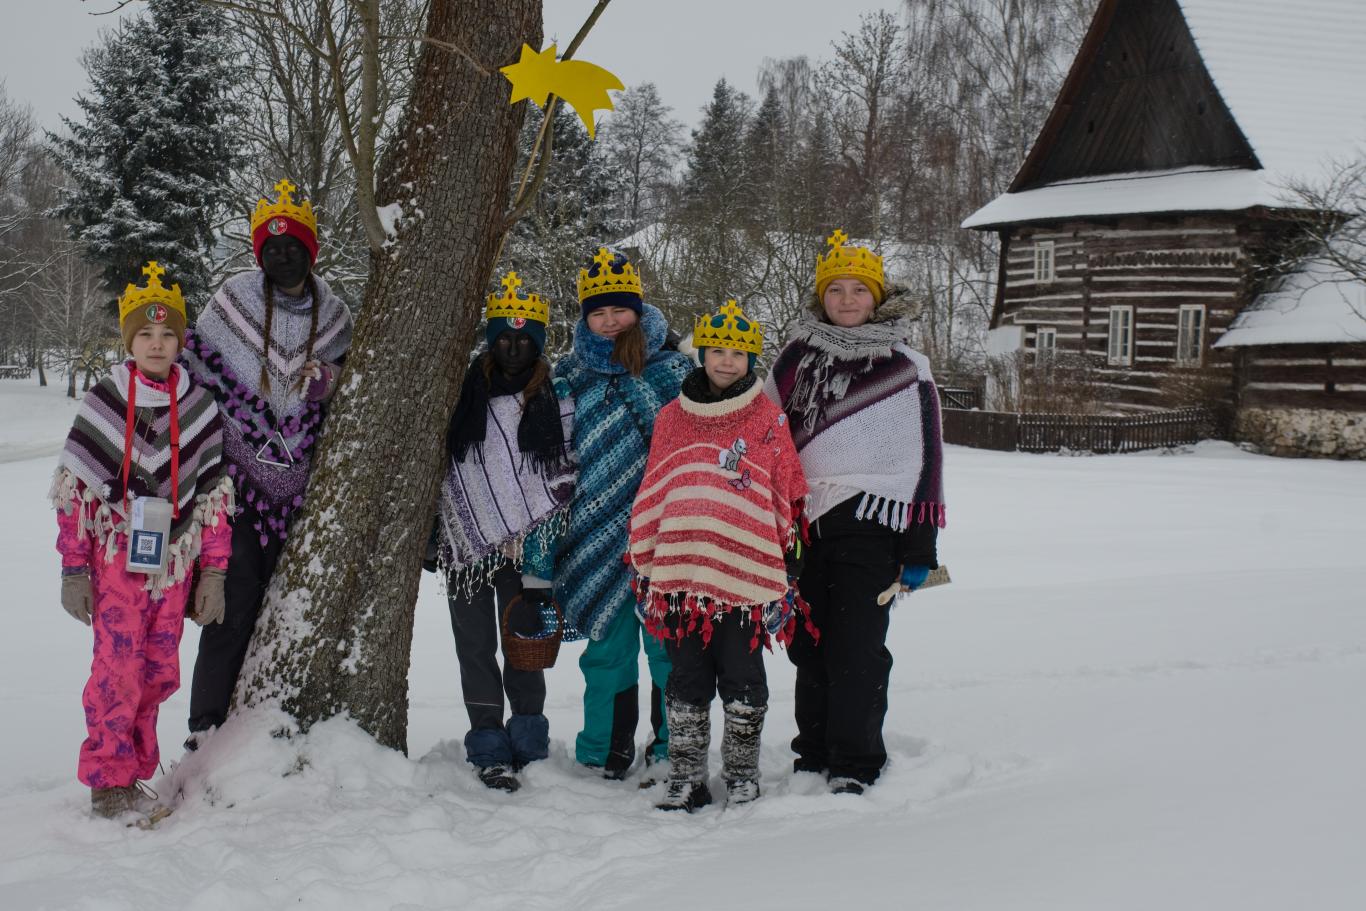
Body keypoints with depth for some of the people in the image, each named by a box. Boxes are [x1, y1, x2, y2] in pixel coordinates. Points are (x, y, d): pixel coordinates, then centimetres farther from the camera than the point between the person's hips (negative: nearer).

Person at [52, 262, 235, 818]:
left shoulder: (200, 407, 5)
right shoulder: (104, 402, -2)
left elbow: (215, 493, 8)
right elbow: (72, 489, -1)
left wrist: (213, 572, 4)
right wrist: (73, 569, -4)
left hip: (173, 562, 3)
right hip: (117, 558, -3)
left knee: (158, 673, 8)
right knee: (118, 668, -6)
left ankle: (135, 773, 22)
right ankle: (108, 780, 7)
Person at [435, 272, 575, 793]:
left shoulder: (556, 398, 3)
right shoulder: (465, 389, 6)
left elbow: (563, 477, 3)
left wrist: (543, 551, -2)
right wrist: (430, 533, 9)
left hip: (525, 547, -2)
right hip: (467, 541, 2)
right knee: (475, 645, 3)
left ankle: (526, 737, 16)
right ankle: (489, 744, 9)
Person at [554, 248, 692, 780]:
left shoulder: (673, 367, 4)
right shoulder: (570, 375, 10)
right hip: (598, 531, 2)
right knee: (608, 641, 5)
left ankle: (670, 746, 12)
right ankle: (608, 746, 16)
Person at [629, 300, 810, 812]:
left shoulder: (769, 420, 5)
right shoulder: (671, 418, 11)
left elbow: (790, 499, 6)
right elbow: (650, 498, 14)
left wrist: (788, 573, 2)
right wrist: (644, 568, 11)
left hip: (746, 573, -2)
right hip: (682, 571, 2)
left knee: (742, 681, 5)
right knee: (687, 682, 8)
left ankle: (742, 776, 19)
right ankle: (685, 780, 17)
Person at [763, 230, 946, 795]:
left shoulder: (905, 366, 1)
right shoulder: (798, 355, 11)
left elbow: (925, 456, 0)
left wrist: (920, 546, -4)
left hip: (869, 521, -4)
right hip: (804, 519, 4)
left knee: (856, 648, -6)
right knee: (808, 644, 10)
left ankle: (855, 765, 4)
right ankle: (814, 753, 23)